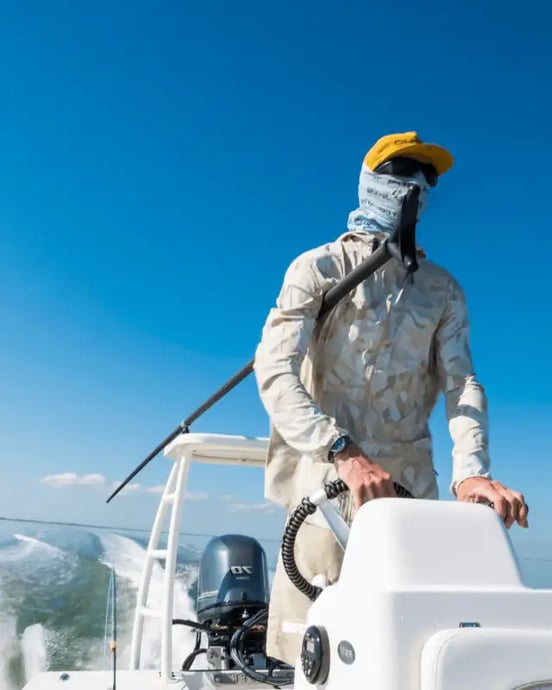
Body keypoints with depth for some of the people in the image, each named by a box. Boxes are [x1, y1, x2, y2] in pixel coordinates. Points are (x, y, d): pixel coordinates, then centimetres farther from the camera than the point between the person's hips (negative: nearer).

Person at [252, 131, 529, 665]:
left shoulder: (442, 290, 15)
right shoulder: (319, 268, 3)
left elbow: (462, 384, 2)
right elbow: (274, 371, -11)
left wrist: (470, 472, -17)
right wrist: (344, 453, -27)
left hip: (413, 488, 3)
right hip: (329, 482, -3)